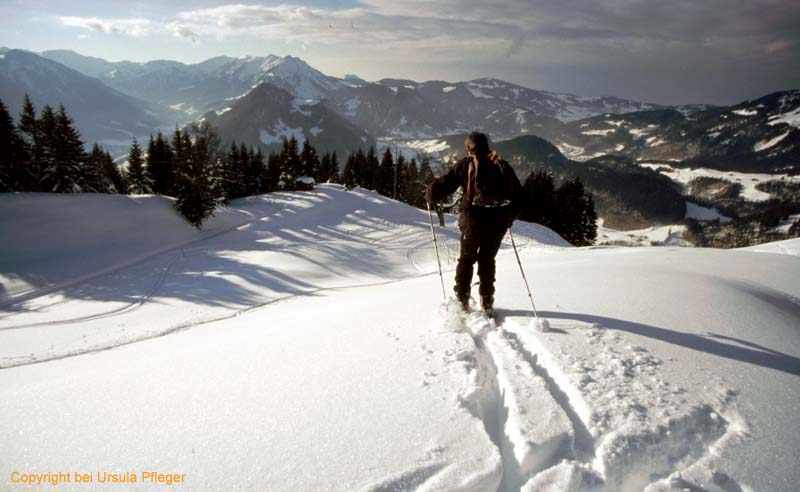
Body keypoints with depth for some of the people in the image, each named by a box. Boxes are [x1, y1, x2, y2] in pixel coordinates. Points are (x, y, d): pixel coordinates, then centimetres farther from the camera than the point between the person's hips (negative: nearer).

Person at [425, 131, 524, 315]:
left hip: (474, 221, -3)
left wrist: (429, 195, 17)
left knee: (466, 259, 15)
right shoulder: (502, 166, 12)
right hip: (498, 222, 3)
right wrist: (509, 217, 28)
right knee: (487, 260, 18)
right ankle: (487, 302, 17)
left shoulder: (465, 165, 1)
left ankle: (462, 299, 13)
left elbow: (443, 184, -3)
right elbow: (519, 195, 15)